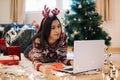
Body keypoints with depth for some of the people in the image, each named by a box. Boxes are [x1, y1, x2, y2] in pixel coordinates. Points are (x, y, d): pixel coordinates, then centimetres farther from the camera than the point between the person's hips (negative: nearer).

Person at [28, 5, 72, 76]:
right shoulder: (38, 40, -35)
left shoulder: (63, 37, -27)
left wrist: (71, 62, -44)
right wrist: (42, 68, -68)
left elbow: (62, 58, -21)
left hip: (52, 63, 3)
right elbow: (36, 60, -44)